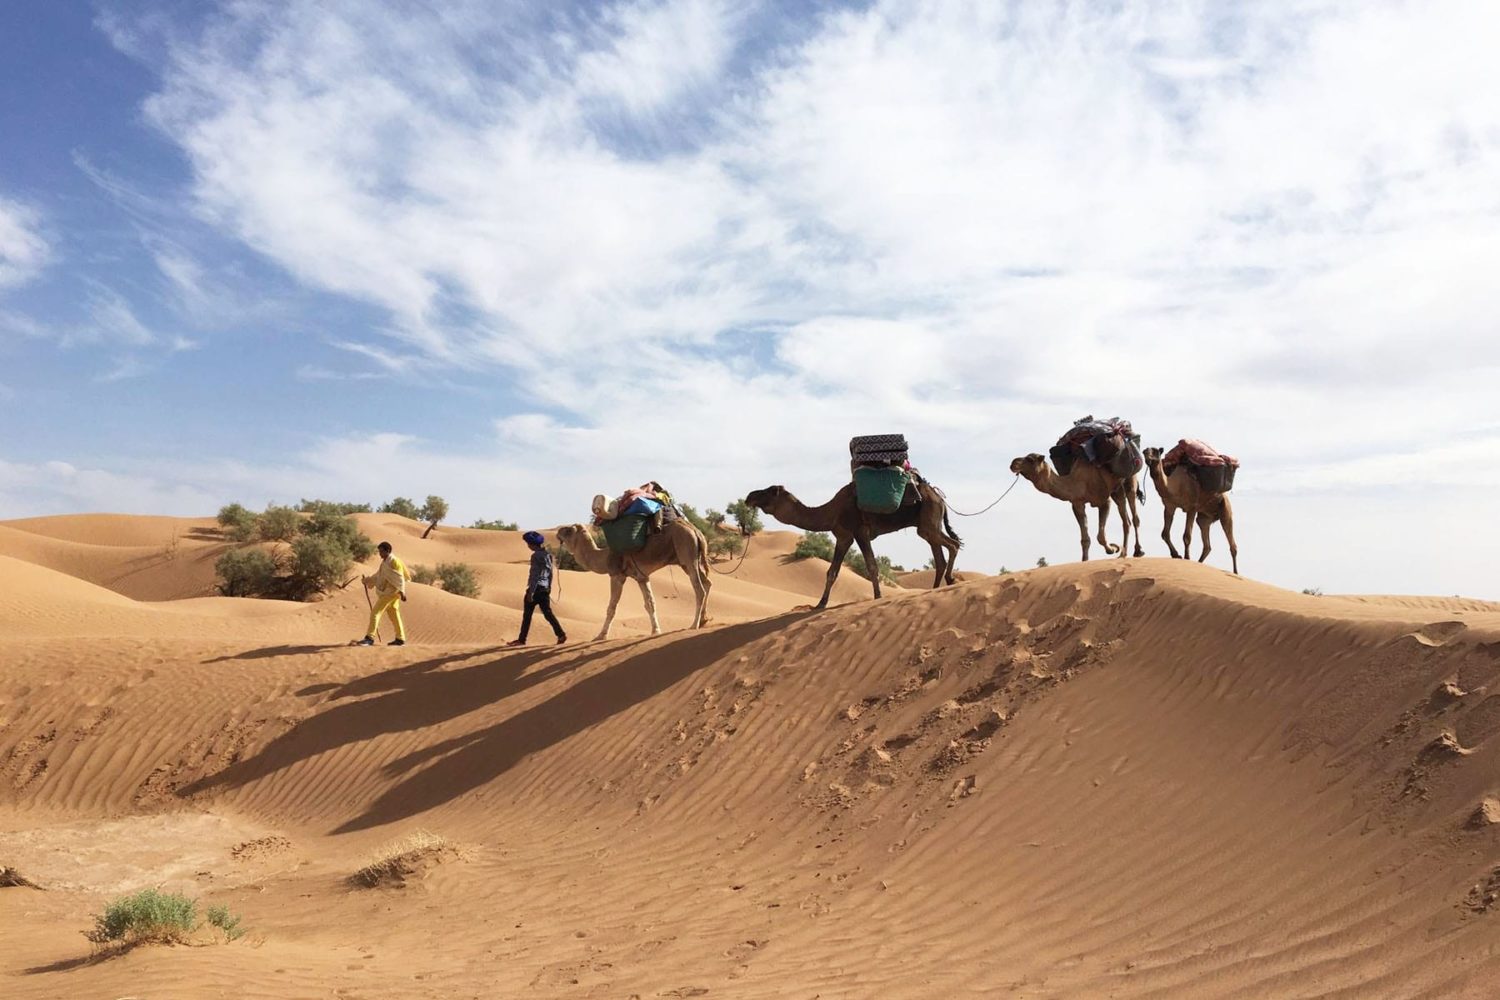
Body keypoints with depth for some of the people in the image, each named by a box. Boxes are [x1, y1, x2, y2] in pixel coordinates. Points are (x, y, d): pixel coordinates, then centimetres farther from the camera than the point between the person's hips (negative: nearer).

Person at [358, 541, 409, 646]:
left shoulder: (394, 562, -14)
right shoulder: (384, 562, 15)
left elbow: (400, 578, -17)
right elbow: (378, 574, 22)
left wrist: (402, 591, -21)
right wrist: (367, 579, 9)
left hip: (390, 592, -10)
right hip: (386, 592, 10)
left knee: (375, 612, -11)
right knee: (394, 615, 12)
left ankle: (370, 637, -11)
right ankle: (400, 638, 17)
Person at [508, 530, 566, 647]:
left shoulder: (536, 556, -14)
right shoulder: (548, 555, 10)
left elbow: (535, 575, -17)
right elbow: (550, 573, 15)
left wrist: (530, 592, -16)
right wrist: (549, 587, 22)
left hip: (536, 588, -7)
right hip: (545, 589, 8)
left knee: (527, 615, 3)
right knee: (548, 613, 9)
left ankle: (522, 639, 9)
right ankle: (561, 634, -2)